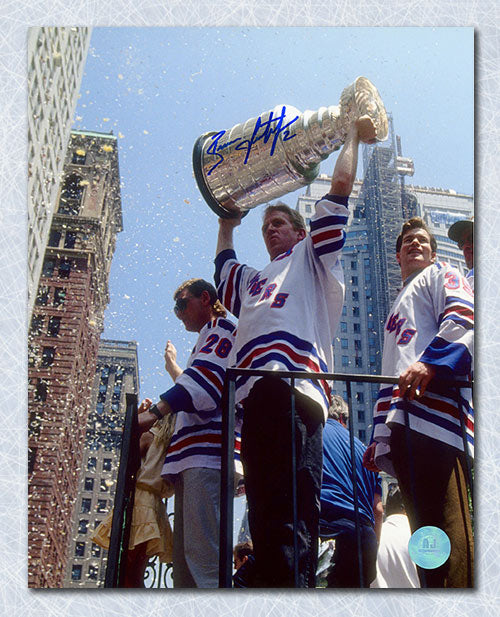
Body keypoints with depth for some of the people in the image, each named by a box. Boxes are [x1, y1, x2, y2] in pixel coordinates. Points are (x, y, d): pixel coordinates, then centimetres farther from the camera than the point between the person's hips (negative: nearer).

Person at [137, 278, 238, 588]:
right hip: (195, 459, 10)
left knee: (202, 553, -21)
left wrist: (154, 412, -20)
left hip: (207, 455, -10)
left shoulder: (220, 327, 6)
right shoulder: (208, 340, 35)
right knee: (185, 560, 3)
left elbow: (205, 378, -14)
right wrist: (173, 366, 47)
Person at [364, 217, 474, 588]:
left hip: (434, 408, -8)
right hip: (400, 424, 9)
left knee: (447, 527, -19)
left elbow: (463, 318, -6)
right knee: (424, 530, 2)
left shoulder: (441, 276, 18)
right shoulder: (398, 309, 40)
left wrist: (431, 362, -23)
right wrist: (380, 437, 27)